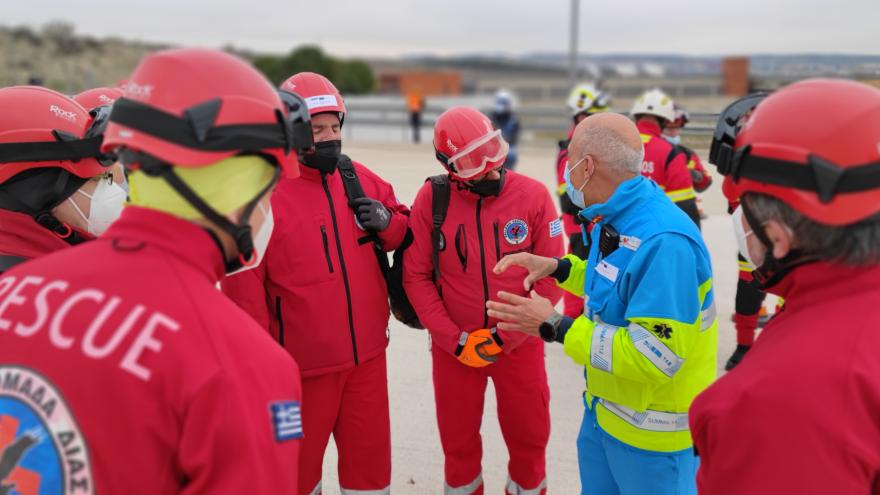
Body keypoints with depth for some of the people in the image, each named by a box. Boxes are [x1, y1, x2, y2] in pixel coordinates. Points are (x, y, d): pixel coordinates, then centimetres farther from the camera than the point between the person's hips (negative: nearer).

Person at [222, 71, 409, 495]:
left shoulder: (359, 178, 3)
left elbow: (401, 228, 15)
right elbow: (245, 281, -15)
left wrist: (386, 223, -9)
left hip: (367, 353, 5)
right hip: (301, 362, -4)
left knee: (371, 456, 18)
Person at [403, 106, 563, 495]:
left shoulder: (533, 196, -10)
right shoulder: (431, 200, -10)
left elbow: (551, 276, -8)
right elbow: (416, 276, -7)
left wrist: (508, 336, -12)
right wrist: (454, 338, -12)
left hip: (519, 344, 0)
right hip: (454, 347, 0)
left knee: (529, 437, 16)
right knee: (458, 440, 18)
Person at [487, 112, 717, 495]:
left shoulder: (663, 242, -31)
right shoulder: (616, 219, 1)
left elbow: (655, 356, -32)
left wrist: (555, 327, -30)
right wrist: (558, 268, 4)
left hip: (652, 432, -9)